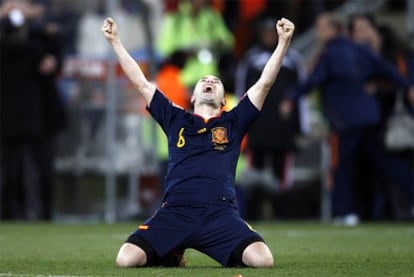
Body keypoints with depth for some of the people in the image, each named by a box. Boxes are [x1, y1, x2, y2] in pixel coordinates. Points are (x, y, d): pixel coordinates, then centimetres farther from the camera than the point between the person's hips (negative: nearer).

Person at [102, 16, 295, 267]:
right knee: (127, 259, -22)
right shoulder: (176, 121, 23)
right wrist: (115, 41, 24)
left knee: (263, 260, -27)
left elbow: (264, 83, 16)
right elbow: (141, 82, 25)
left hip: (221, 213, -1)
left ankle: (233, 257, 12)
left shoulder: (233, 123, 21)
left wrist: (284, 42, 8)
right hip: (175, 212, 1)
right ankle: (171, 254, 14)